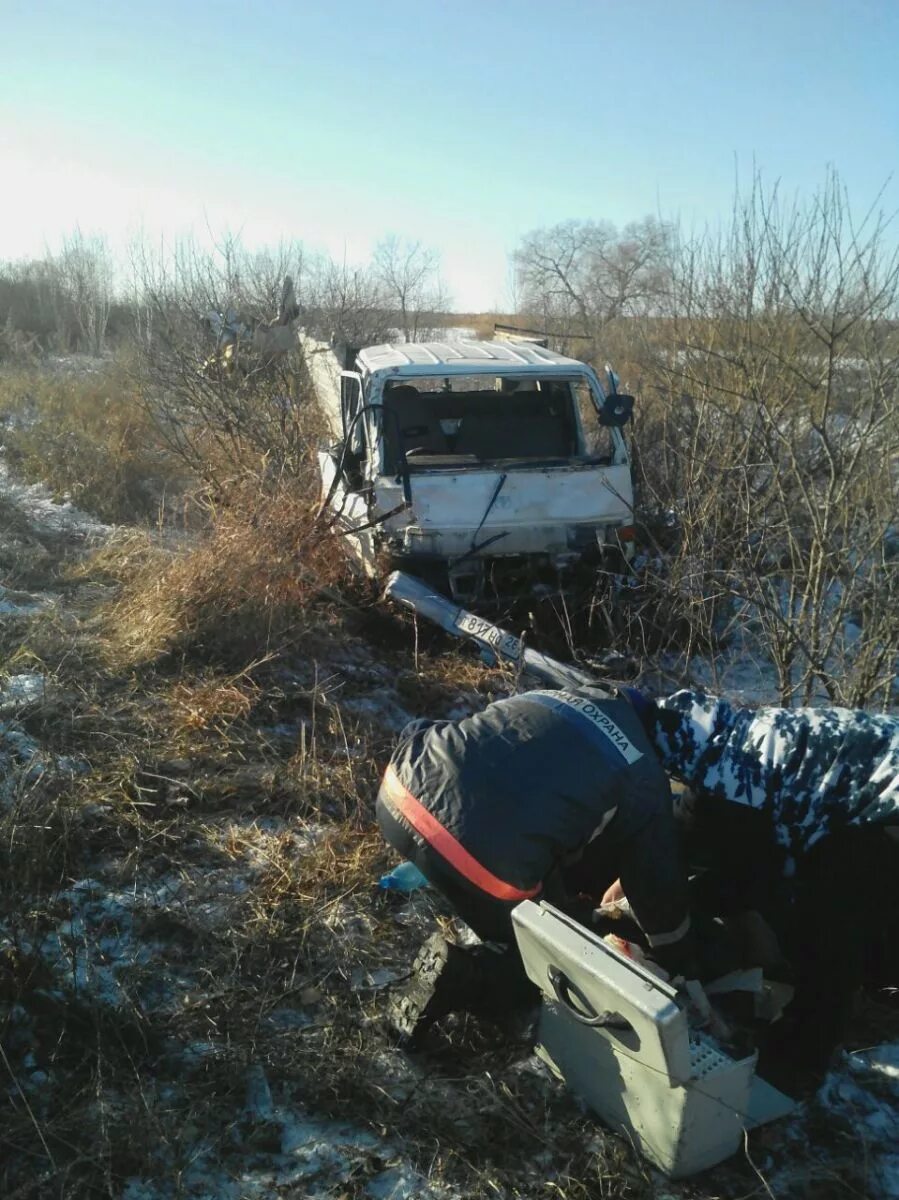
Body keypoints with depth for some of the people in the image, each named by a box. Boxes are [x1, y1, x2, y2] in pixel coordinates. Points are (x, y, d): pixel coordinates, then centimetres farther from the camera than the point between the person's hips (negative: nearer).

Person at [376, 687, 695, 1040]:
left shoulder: (561, 700, 25)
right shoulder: (643, 781, 11)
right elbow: (658, 882, 20)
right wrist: (680, 973, 38)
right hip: (483, 862, -6)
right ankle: (458, 978, 1)